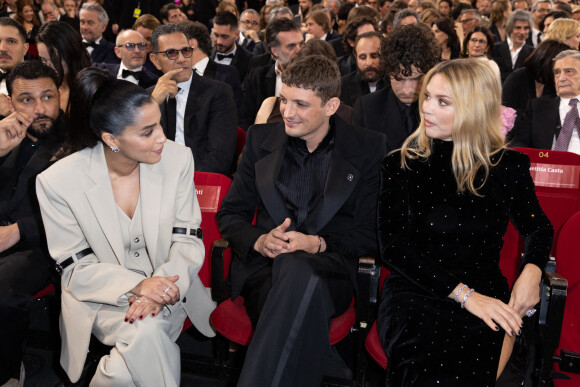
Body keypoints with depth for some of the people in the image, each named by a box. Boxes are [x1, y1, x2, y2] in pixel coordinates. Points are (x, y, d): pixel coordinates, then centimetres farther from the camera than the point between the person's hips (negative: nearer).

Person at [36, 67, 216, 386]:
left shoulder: (177, 159, -9)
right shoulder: (58, 181, -14)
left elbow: (188, 240, -5)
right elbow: (76, 268, -8)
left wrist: (157, 292, -23)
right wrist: (136, 285, -25)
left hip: (168, 286, 2)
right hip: (103, 296, -1)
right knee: (147, 332, -30)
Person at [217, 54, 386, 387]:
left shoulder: (369, 148, 6)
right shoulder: (261, 139, 12)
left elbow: (371, 232, 3)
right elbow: (229, 215, 14)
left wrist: (318, 244, -14)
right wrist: (259, 241, -8)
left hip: (329, 267, -1)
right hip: (264, 264, 1)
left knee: (296, 269, -39)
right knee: (302, 312, -37)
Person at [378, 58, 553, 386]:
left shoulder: (509, 166, 6)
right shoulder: (401, 165, 4)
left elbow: (538, 227, 22)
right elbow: (393, 246, -3)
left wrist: (532, 270, -2)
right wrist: (463, 294, -13)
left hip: (486, 294, 1)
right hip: (415, 294, -1)